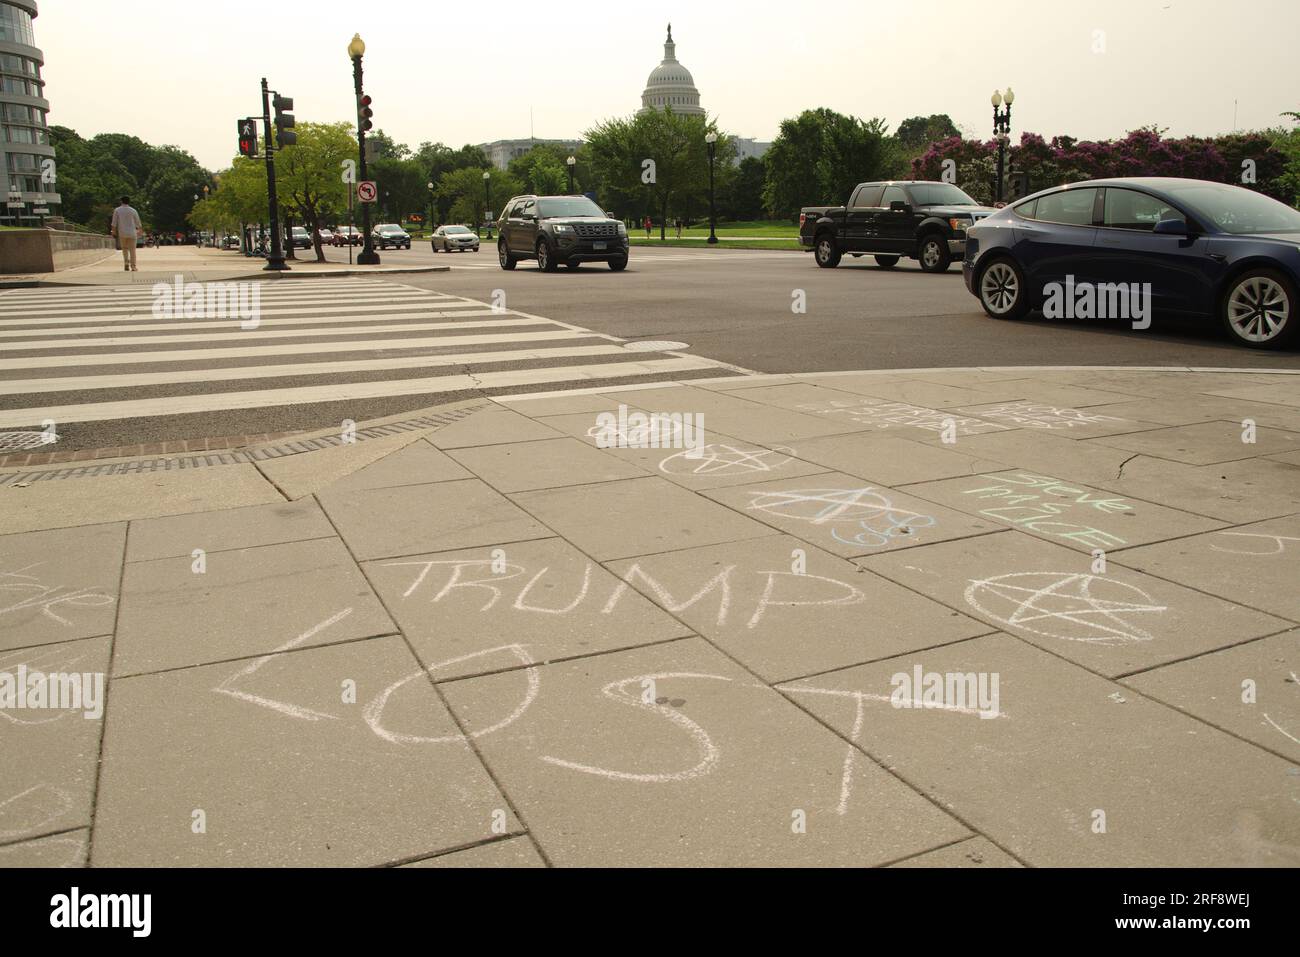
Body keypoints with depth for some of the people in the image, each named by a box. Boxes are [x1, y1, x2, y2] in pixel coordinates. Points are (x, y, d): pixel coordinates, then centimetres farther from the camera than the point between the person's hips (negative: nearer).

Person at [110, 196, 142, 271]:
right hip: (132, 233, -1)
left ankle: (126, 262, -2)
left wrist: (113, 232, 7)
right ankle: (133, 266, -1)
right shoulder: (133, 210, 0)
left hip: (122, 233, 1)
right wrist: (140, 230, 22)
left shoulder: (117, 210, 1)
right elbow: (138, 222, 7)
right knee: (132, 250, 2)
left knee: (125, 249, 17)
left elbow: (114, 223, -1)